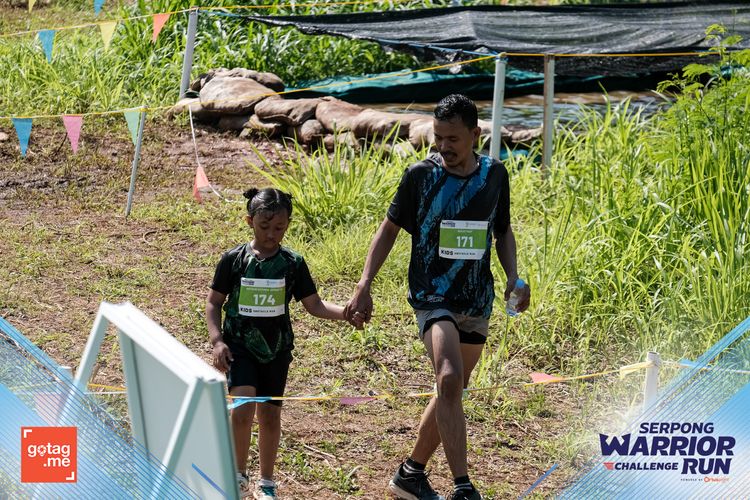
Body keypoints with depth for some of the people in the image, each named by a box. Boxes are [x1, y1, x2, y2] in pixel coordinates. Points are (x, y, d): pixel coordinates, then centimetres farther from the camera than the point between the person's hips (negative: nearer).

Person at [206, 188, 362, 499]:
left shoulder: (293, 263, -2)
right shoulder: (234, 260, -7)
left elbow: (314, 304, 1)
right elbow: (214, 302, 1)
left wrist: (346, 313, -16)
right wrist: (217, 340, -10)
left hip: (276, 349, 2)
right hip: (241, 347, -2)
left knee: (270, 416, 9)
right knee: (243, 410, -18)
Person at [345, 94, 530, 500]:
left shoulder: (494, 175, 3)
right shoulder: (420, 175, -6)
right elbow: (390, 228, 3)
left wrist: (513, 276, 2)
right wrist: (364, 284, -4)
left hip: (477, 300, 5)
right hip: (432, 296, -5)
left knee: (453, 391, 11)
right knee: (449, 379, -25)